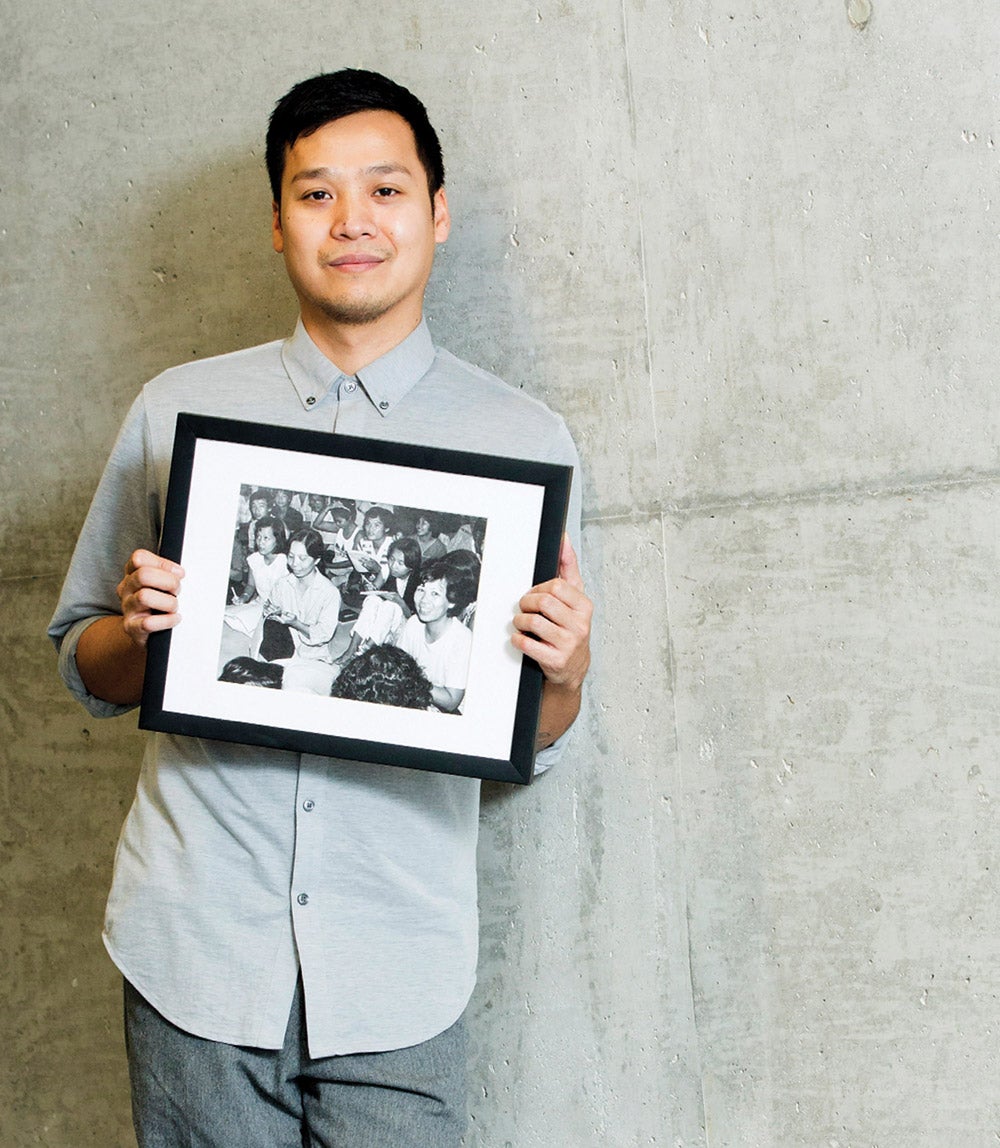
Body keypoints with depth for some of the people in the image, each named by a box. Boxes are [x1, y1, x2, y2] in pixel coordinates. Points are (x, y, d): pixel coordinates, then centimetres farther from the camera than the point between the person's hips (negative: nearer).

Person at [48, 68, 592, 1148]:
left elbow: (536, 736, 8)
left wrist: (562, 670, -14)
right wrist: (139, 631, -10)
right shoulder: (178, 409, 6)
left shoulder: (522, 440, 5)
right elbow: (85, 666, 11)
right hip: (197, 946, 1)